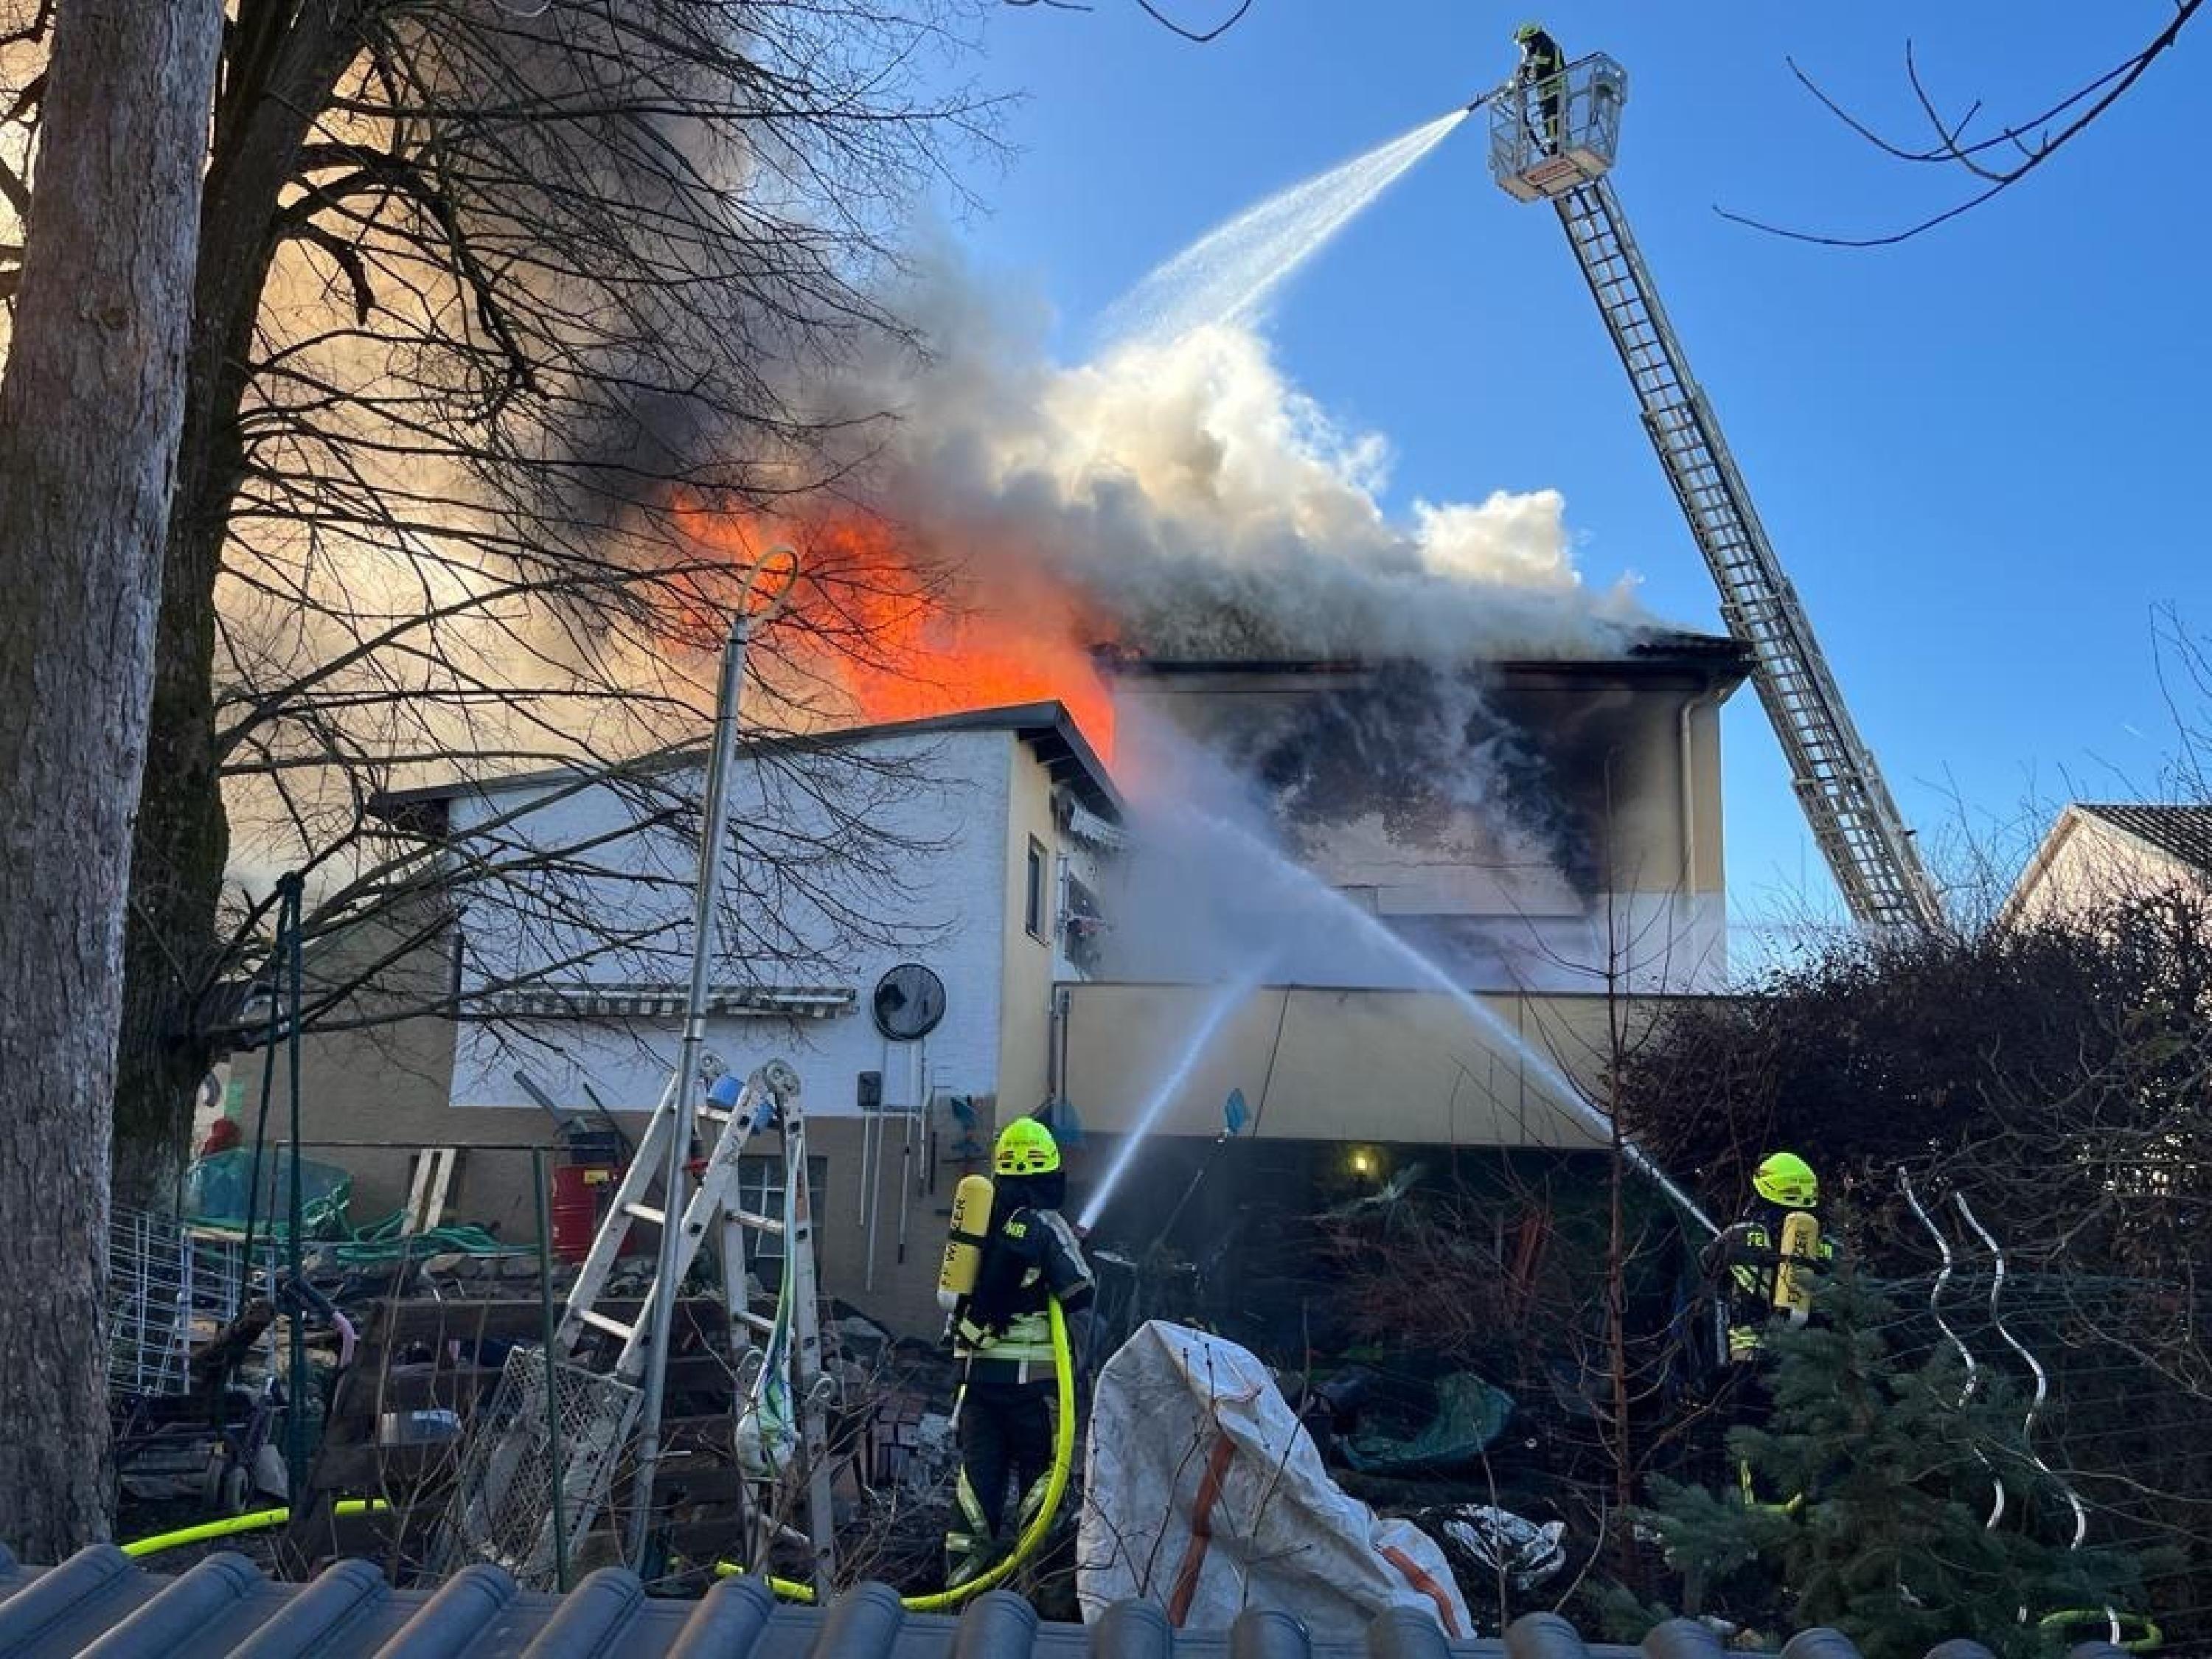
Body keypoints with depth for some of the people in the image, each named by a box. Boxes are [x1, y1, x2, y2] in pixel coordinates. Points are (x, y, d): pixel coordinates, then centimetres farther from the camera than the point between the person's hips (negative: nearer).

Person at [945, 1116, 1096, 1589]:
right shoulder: (1047, 1225, -8)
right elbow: (1080, 1299, -8)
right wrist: (1075, 1363, 2)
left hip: (977, 1365, 5)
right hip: (1032, 1371, -5)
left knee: (978, 1464, 9)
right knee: (1041, 1464, 5)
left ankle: (962, 1564, 8)